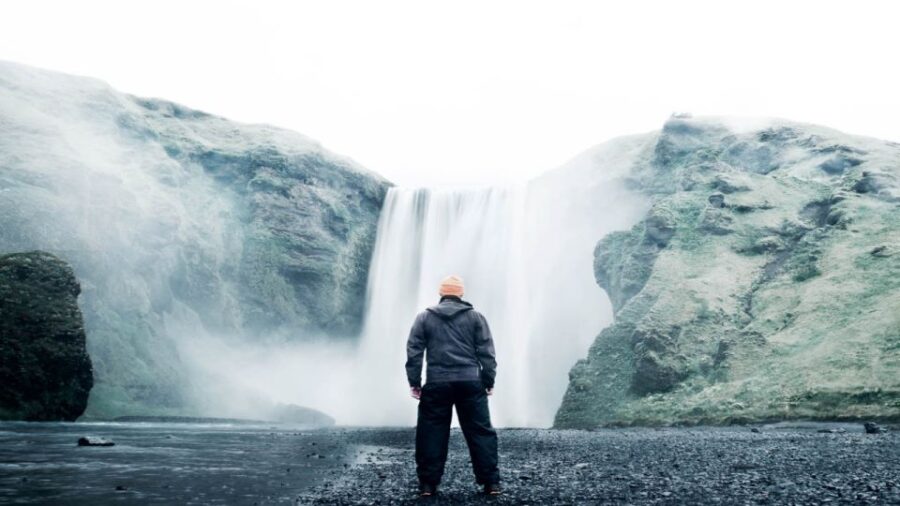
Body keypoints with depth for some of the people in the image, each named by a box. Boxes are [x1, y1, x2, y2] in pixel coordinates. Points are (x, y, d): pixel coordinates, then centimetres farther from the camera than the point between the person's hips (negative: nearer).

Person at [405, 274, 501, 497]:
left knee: (432, 433, 8)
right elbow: (486, 351, 3)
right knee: (480, 431, 7)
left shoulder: (425, 317, 9)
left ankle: (428, 483, 10)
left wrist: (414, 382, 5)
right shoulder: (475, 317, 8)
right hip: (470, 382, 0)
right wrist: (489, 381, 7)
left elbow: (414, 351, 3)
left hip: (437, 383, 0)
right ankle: (491, 482, 7)